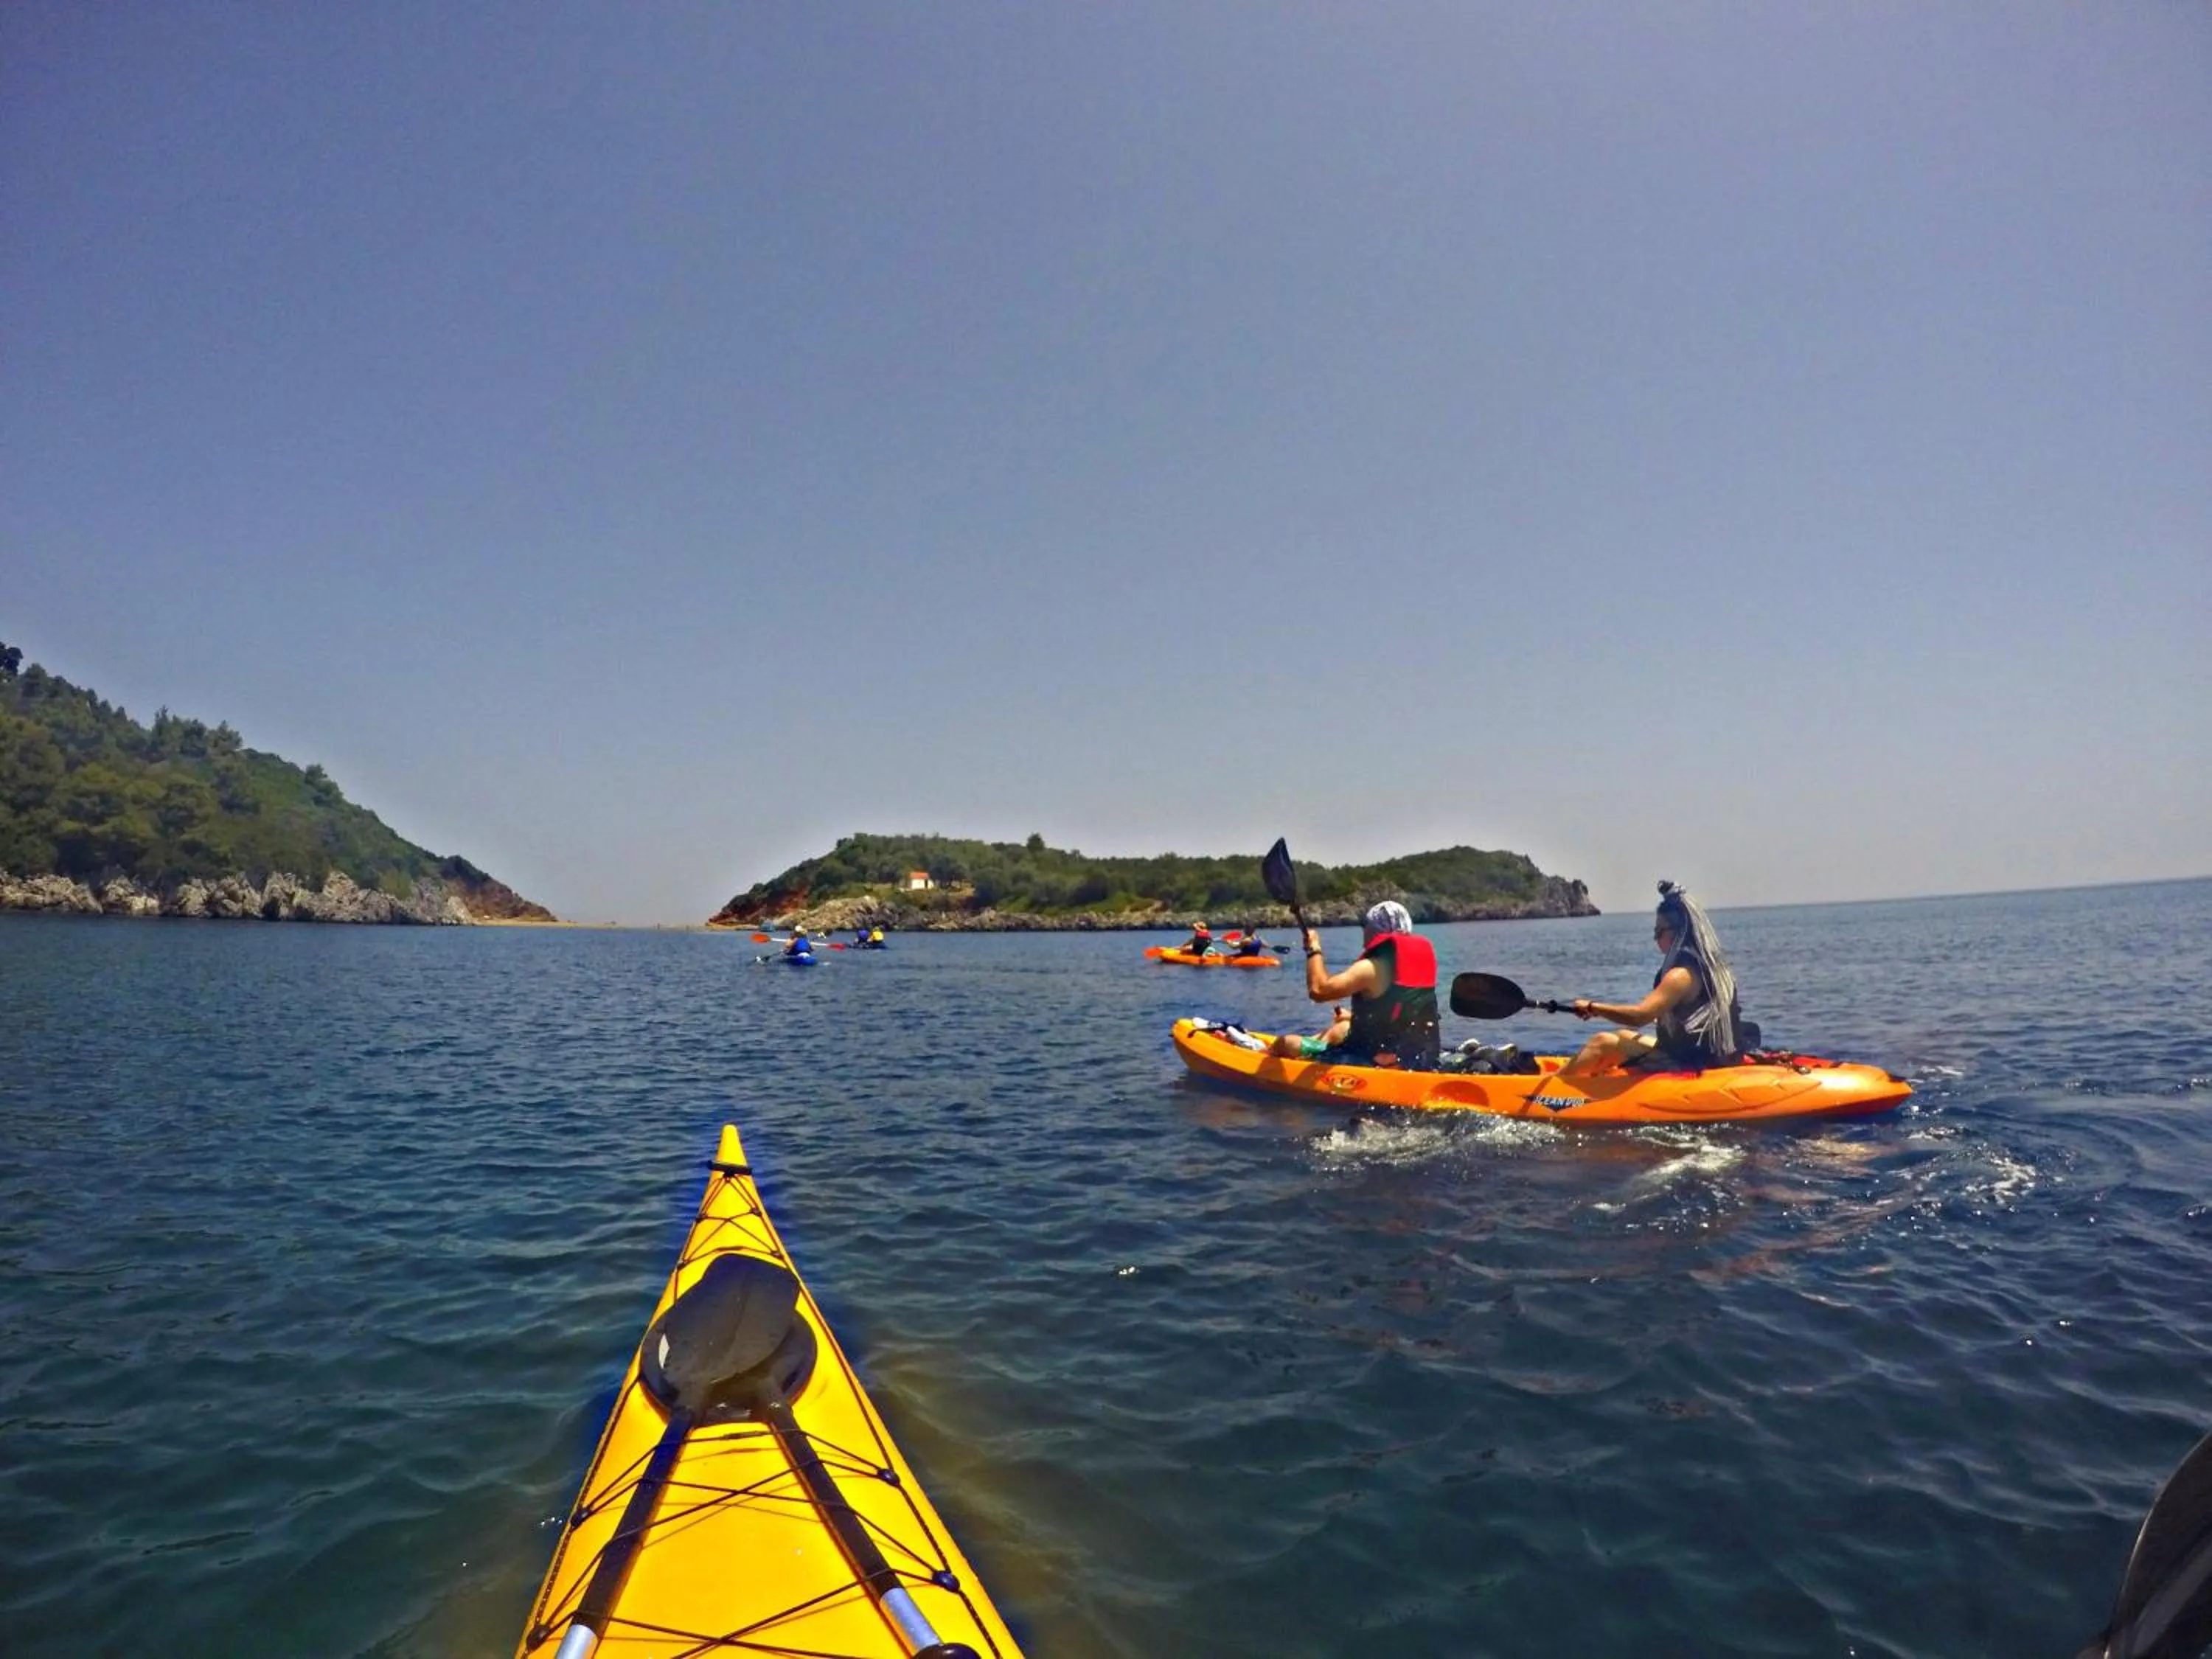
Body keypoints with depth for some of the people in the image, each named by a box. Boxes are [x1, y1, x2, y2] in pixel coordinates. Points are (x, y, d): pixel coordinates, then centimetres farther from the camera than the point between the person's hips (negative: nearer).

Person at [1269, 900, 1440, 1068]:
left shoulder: (1371, 968, -19)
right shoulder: (1420, 960, 5)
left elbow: (1318, 990, -24)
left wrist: (1314, 949, -8)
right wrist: (1356, 1016, 29)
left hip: (1377, 1062, -8)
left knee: (1286, 1045, 3)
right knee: (1341, 1027, 35)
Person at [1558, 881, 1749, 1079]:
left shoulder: (1682, 974, -22)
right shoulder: (1710, 965, 7)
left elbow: (1639, 1016, -31)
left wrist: (1593, 1007, -20)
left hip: (1684, 1065, -9)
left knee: (1604, 1043, -5)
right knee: (1623, 1036, 22)